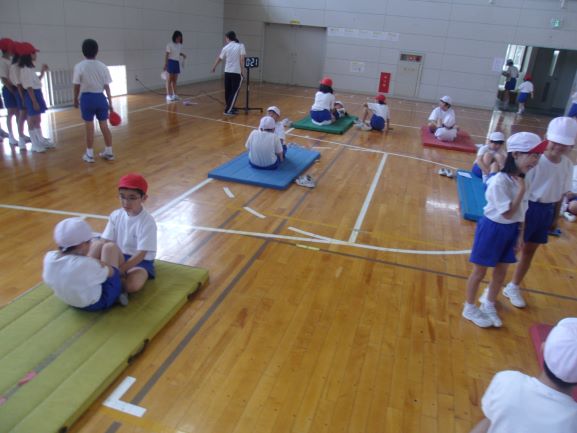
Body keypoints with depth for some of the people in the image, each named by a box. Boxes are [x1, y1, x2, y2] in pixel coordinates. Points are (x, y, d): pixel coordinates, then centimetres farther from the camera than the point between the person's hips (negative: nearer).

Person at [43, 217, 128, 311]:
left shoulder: (49, 258, -18)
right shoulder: (85, 264, -38)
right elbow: (110, 272, -18)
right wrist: (97, 263, 1)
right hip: (99, 301, -7)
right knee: (111, 247, 1)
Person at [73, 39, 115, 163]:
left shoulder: (79, 67, -8)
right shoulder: (102, 66, -1)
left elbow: (77, 86, -4)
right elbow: (107, 86, 0)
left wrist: (75, 99, 12)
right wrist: (110, 103, 6)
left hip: (87, 98, -2)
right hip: (100, 97, 2)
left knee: (89, 127, 4)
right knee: (104, 126, 9)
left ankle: (89, 154, 11)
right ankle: (109, 152, 16)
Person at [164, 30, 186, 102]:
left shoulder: (180, 45, 8)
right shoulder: (170, 45, -11)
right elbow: (166, 55, -11)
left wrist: (183, 55, 2)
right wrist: (165, 64, -15)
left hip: (177, 63, 6)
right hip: (171, 62, -6)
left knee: (174, 80, 10)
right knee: (169, 80, -1)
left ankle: (174, 94, 17)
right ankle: (168, 95, 2)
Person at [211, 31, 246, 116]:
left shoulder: (226, 48, 5)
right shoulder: (240, 46, -3)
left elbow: (219, 59, 18)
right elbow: (242, 59, -13)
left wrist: (214, 67, 35)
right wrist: (241, 70, -6)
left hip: (227, 72, 4)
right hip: (237, 72, -4)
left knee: (228, 91, 15)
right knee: (234, 92, 0)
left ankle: (229, 108, 25)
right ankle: (228, 110, -6)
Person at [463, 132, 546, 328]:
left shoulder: (523, 179, -2)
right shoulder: (500, 181, -26)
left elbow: (521, 212, 7)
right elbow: (508, 213, -27)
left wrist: (520, 236, 10)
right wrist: (522, 190, -27)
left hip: (511, 229, 7)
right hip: (493, 228, -7)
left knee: (501, 272, 18)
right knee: (479, 271, 9)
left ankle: (489, 305, 39)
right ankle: (470, 308, 28)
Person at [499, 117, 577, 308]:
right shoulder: (535, 160, -21)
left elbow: (561, 193, 9)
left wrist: (555, 216, 15)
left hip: (546, 211, 7)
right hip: (528, 207, -7)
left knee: (529, 250, 18)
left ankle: (513, 287, 36)